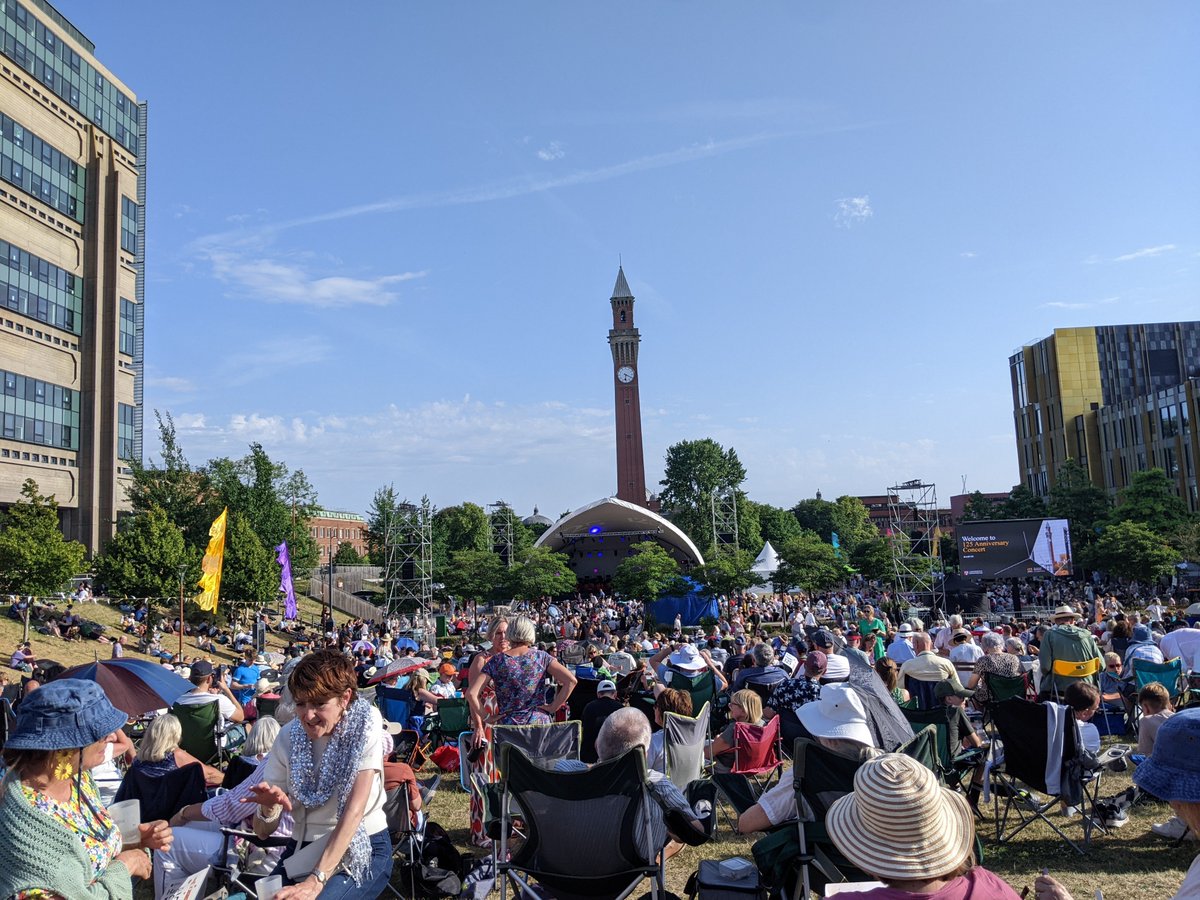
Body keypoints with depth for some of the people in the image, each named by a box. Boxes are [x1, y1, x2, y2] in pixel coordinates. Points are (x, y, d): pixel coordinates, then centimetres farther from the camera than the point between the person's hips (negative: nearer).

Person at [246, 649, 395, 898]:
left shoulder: (364, 725, -14)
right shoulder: (289, 736, -4)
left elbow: (354, 811, -20)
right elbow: (263, 831, -1)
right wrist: (269, 806, -23)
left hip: (363, 849, -3)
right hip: (303, 849, 3)